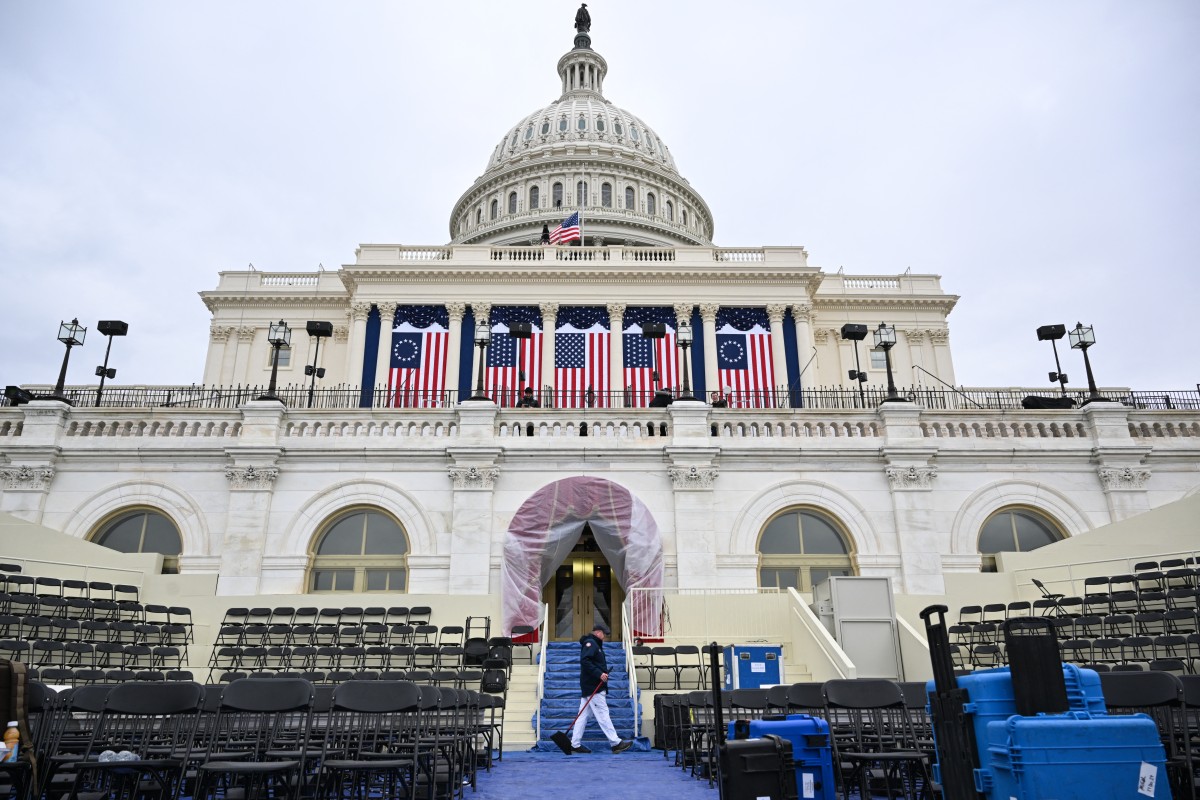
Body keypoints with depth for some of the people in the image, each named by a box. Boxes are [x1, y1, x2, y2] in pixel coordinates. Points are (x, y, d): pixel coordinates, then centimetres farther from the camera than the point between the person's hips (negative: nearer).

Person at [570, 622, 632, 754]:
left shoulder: (595, 644, 22)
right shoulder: (590, 643, -10)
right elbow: (585, 661, -23)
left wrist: (604, 673, 8)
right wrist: (599, 674, -24)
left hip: (588, 688, 10)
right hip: (593, 688, -10)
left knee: (583, 716, 9)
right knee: (603, 715, -7)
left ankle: (575, 745, 11)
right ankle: (616, 743, -5)